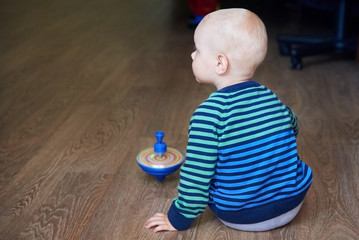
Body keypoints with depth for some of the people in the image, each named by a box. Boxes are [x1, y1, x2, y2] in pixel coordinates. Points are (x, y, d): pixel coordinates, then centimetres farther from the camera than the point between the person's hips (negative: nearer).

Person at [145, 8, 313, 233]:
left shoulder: (208, 113, -22)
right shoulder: (272, 98, -3)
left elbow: (196, 174, -20)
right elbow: (293, 128, 19)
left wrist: (180, 218, -5)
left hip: (239, 216, -5)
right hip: (292, 205, 5)